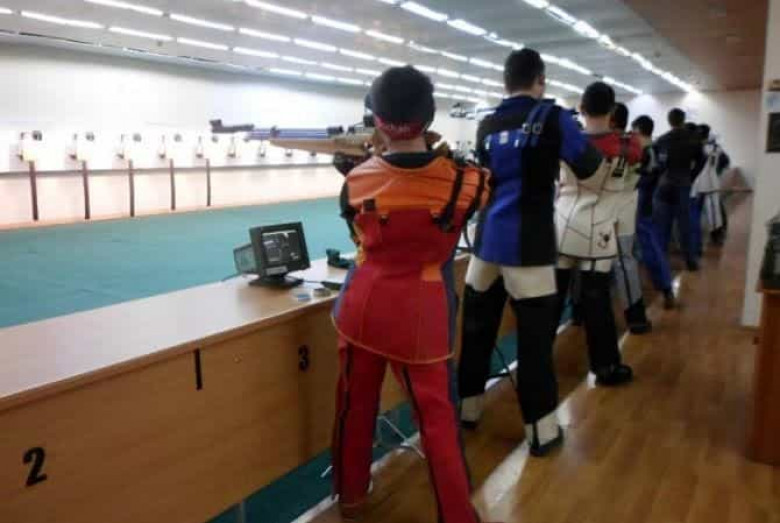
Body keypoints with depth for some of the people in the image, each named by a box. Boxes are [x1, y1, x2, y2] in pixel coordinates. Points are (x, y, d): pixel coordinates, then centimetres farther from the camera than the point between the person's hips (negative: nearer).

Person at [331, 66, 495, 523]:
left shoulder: (357, 181, -7)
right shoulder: (460, 181, -13)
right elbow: (482, 185, 10)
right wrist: (438, 156, 15)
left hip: (363, 304, 3)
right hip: (420, 313, -2)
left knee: (356, 405, 18)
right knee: (438, 416, 9)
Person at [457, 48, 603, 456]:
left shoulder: (487, 125, 13)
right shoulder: (552, 117, -3)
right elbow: (588, 167, 1)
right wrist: (586, 142, 20)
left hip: (487, 240, 5)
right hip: (527, 246, -5)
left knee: (476, 328, 14)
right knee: (534, 337, 1)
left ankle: (468, 409, 26)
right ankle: (542, 431, 9)